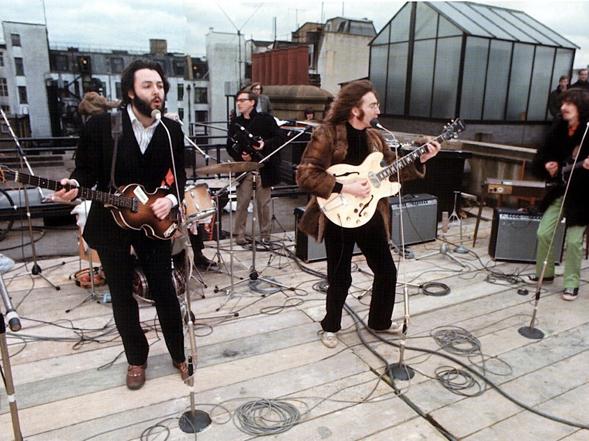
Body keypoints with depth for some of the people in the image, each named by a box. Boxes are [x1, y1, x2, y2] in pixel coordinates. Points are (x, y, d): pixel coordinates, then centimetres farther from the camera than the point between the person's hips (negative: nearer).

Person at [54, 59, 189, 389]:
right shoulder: (101, 125, -12)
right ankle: (137, 358, 32)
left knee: (165, 291, 9)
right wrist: (75, 186, -25)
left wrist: (171, 199, -14)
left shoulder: (172, 130, -4)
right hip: (110, 223, -1)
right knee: (122, 295, 11)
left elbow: (179, 174, 5)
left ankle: (179, 353, 29)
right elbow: (87, 170, -4)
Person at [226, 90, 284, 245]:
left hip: (264, 168, -2)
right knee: (242, 202, 1)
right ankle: (239, 234, 12)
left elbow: (279, 138, -4)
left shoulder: (266, 119, -1)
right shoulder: (235, 123, 9)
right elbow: (230, 146, 9)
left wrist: (265, 144, -20)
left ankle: (265, 235, 18)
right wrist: (239, 155, -10)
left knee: (264, 203, 6)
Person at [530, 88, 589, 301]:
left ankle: (571, 284, 14)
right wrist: (546, 166, -11)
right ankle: (545, 273, 26)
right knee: (543, 233, 6)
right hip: (560, 191, 5)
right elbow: (541, 157, 9)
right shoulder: (559, 129, 2)